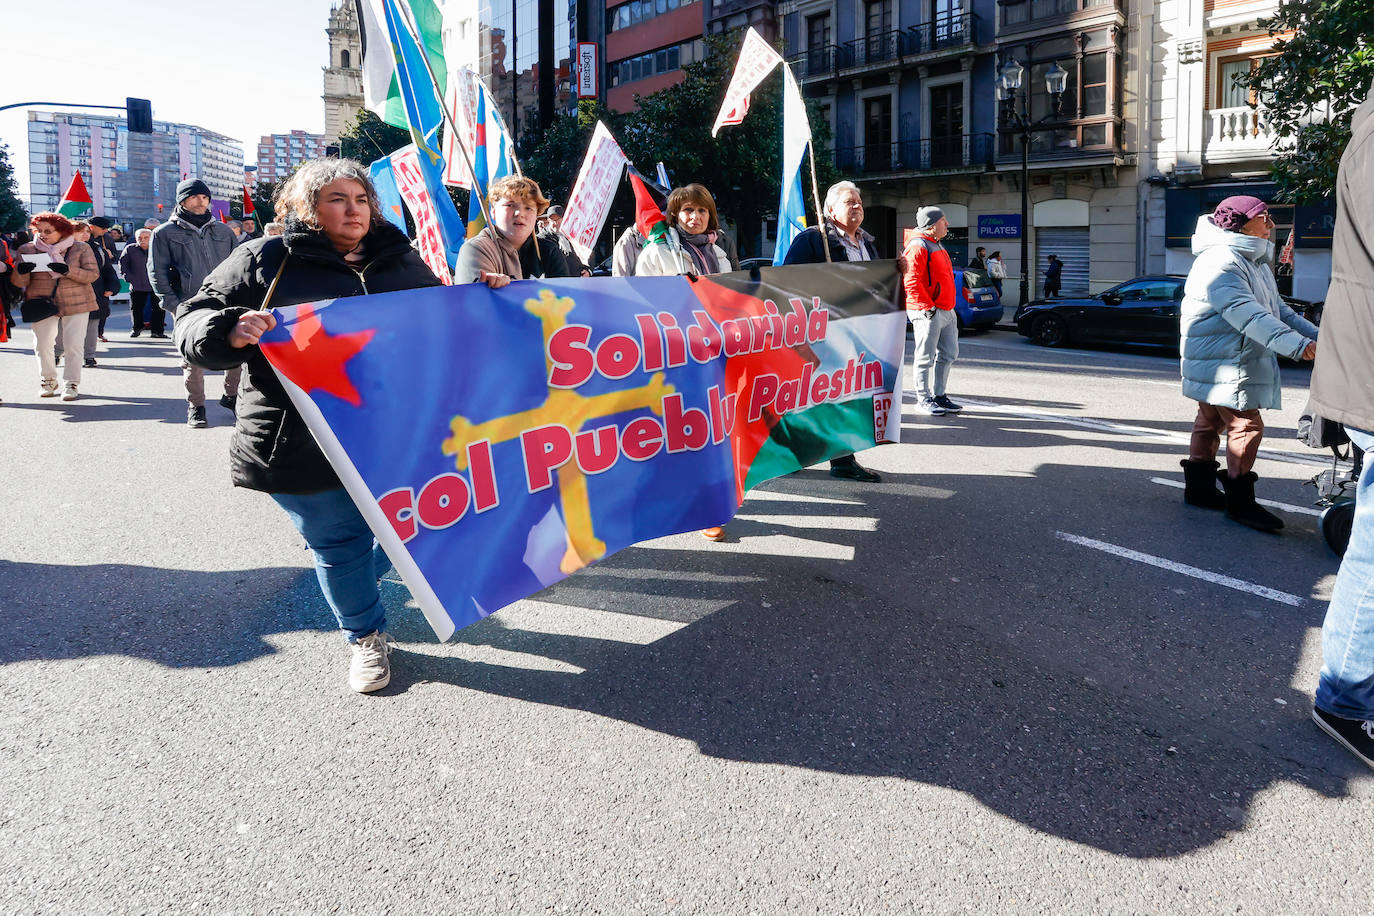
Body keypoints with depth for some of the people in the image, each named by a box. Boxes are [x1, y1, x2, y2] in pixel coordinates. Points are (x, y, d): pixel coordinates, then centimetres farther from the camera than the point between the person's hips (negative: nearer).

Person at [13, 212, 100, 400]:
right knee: (42, 344, 2)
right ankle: (48, 380, 22)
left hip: (75, 302, -2)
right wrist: (21, 270, -21)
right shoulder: (27, 249, 6)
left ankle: (71, 384, 7)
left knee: (74, 344, -5)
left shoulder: (81, 249, 0)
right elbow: (20, 282, 3)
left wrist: (68, 270, -23)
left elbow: (93, 275, -7)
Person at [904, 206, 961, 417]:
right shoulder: (918, 247, -12)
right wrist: (928, 307, -21)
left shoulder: (937, 246, 20)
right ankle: (923, 400, 5)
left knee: (948, 354, 13)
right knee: (925, 357, -3)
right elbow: (911, 281, -21)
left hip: (947, 311, 10)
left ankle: (939, 395, 24)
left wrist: (949, 308, 21)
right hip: (928, 313, -10)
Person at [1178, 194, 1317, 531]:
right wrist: (1296, 345, -38)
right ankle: (1239, 502, -5)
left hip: (1239, 361, 11)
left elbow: (1277, 309, 19)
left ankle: (1198, 487, 27)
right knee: (1246, 426, -11)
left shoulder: (1255, 263, 16)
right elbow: (1247, 314, -31)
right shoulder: (1220, 263, -20)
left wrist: (1315, 334, 7)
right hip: (1223, 365, -11)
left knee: (1210, 422, 17)